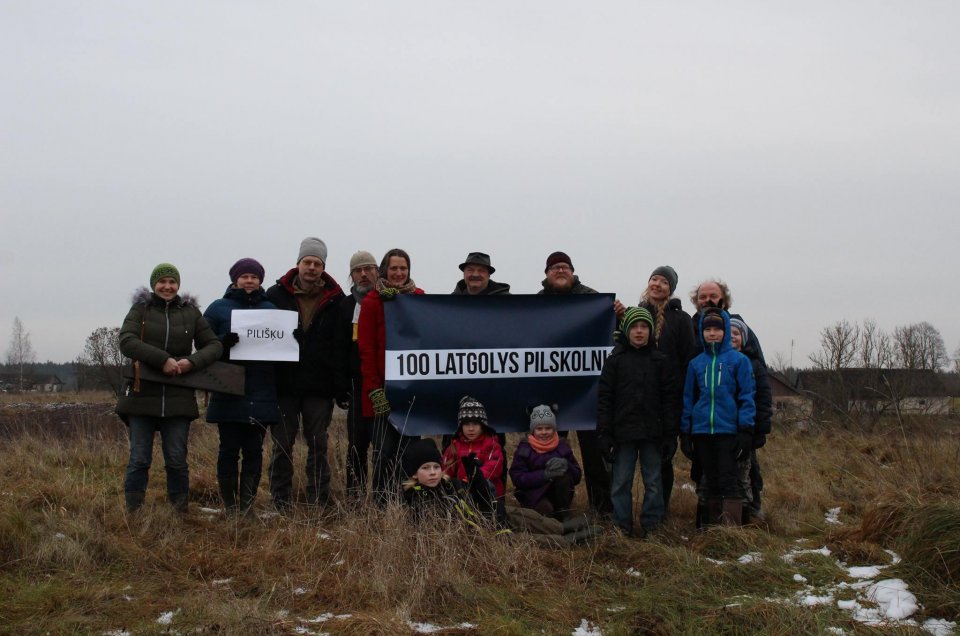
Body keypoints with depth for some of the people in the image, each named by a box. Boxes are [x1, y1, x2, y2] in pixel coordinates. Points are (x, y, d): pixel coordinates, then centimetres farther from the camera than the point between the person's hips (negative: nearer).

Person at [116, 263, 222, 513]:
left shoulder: (190, 312, 11)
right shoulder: (140, 309, 6)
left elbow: (214, 345, 9)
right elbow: (127, 341, -10)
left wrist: (192, 362, -11)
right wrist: (163, 359, -20)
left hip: (178, 398, 1)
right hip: (142, 396, -1)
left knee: (177, 460, 4)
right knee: (139, 459, 1)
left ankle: (180, 512, 13)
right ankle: (132, 513, 7)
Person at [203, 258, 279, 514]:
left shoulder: (270, 309, 14)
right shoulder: (219, 308, 6)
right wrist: (223, 342, -20)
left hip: (261, 394, 2)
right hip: (228, 393, -2)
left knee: (254, 450, 3)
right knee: (229, 449, 0)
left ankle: (247, 504, 9)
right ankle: (229, 505, 9)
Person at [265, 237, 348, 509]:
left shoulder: (335, 299, 3)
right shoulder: (276, 294, 3)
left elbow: (341, 346, 3)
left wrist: (341, 385, -4)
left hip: (319, 385, 0)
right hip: (283, 383, 0)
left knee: (318, 444, 5)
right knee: (282, 445, 5)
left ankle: (319, 502, 11)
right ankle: (280, 502, 12)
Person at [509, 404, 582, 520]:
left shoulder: (562, 446, 6)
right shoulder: (524, 449, -1)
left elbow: (577, 476, 1)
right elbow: (517, 479, -13)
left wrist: (566, 465, -22)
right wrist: (544, 474, -27)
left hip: (558, 496, 2)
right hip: (533, 494, -2)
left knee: (563, 475, -27)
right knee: (545, 509, -35)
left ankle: (562, 515, -14)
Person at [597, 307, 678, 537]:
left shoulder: (660, 361, 5)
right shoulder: (614, 360, 1)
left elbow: (669, 397, 4)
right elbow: (604, 398, -1)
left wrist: (670, 432, -3)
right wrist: (605, 432, -7)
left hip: (652, 432, 1)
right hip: (623, 431, -1)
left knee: (654, 481, 6)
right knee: (621, 482, 4)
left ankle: (651, 525, 16)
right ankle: (622, 527, 13)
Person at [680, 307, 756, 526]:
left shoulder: (739, 360, 0)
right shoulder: (695, 363, 10)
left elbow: (746, 397, -2)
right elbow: (688, 399, 14)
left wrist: (746, 430, -9)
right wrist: (685, 433, 9)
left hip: (728, 430, -4)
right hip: (702, 432, 4)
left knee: (729, 480, -7)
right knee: (711, 482, 9)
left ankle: (732, 527, -8)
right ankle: (714, 526, 15)